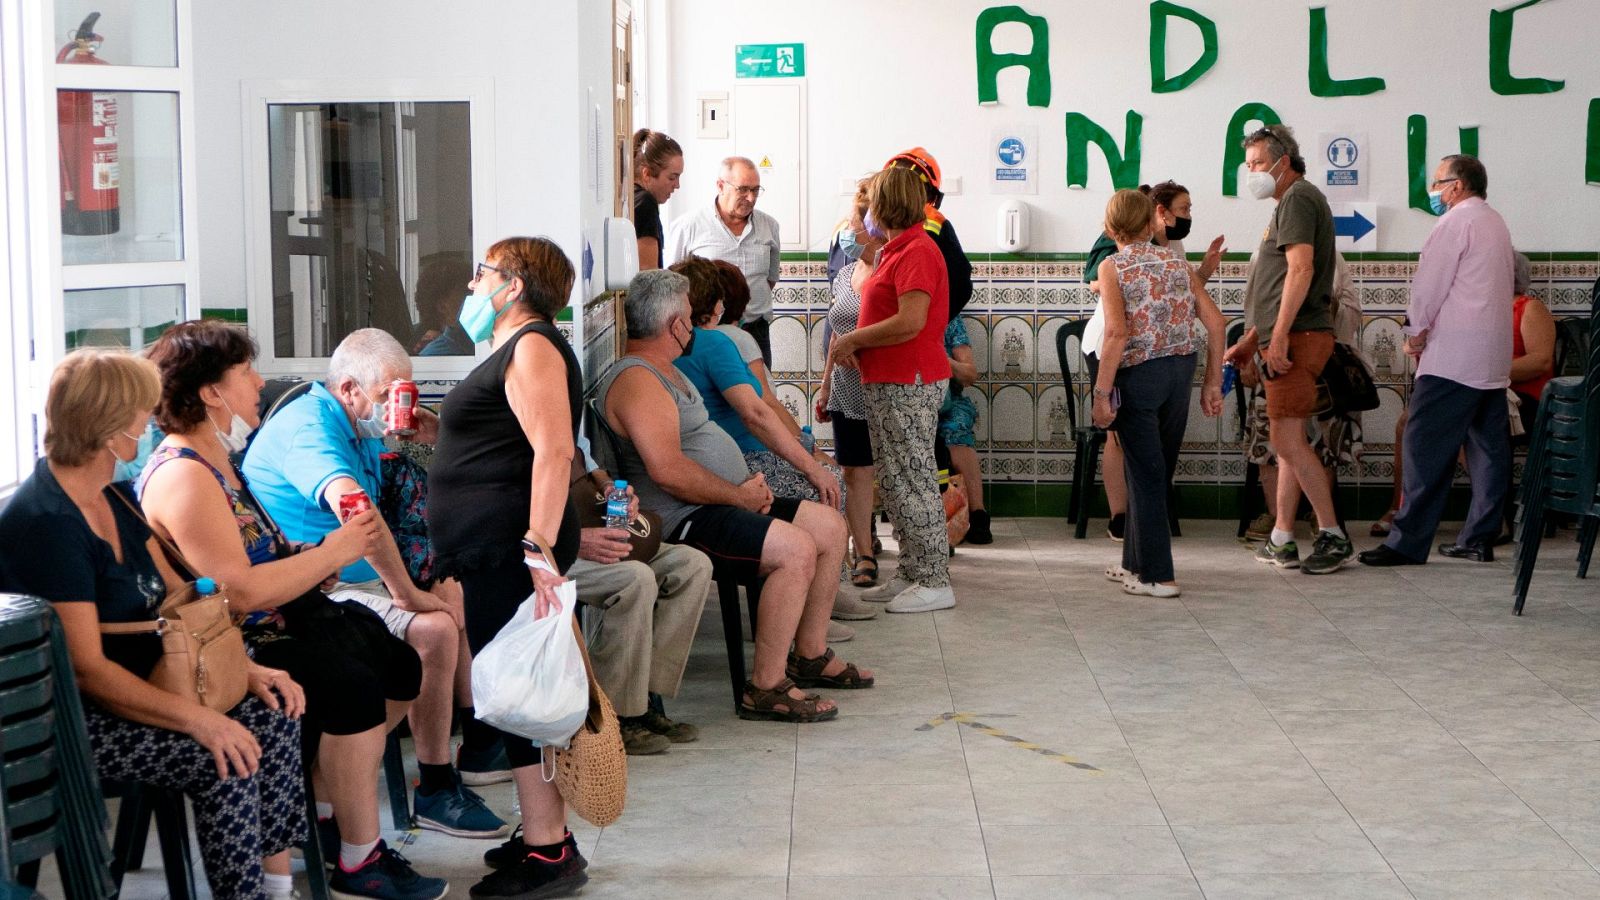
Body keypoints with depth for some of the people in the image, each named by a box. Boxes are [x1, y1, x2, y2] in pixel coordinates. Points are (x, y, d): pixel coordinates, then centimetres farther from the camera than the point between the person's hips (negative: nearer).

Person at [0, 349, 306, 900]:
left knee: (273, 716, -5)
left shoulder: (113, 497, 9)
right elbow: (86, 667, -26)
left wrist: (247, 669, -3)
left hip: (140, 683, 10)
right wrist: (196, 718, -32)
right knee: (224, 761, -24)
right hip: (69, 720, -10)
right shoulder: (46, 521, -22)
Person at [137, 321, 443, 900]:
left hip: (273, 628, 11)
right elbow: (242, 591, -27)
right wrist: (333, 553, -16)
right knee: (350, 684, -27)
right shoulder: (183, 478, -20)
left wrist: (325, 550, 0)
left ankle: (322, 808, 17)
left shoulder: (216, 461, 15)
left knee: (398, 665, 9)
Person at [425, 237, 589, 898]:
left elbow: (554, 452, -22)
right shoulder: (515, 349, 22)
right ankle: (545, 833, 18)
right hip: (491, 548, 10)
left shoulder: (533, 347, -10)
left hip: (509, 548, -10)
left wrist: (538, 547, -29)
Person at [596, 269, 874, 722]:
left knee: (830, 527, 10)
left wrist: (749, 486, 7)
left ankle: (810, 655, 18)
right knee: (796, 548, -28)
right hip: (682, 520, -11)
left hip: (721, 503, 11)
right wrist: (739, 495, -17)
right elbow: (668, 470, -27)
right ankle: (766, 687, -22)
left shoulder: (664, 371, 19)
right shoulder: (635, 379, -16)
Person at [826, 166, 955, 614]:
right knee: (892, 483, 14)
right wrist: (853, 344, 4)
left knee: (913, 482, -7)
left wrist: (853, 340, -14)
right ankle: (911, 574, 21)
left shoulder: (917, 251, -16)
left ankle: (934, 581, -2)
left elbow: (910, 322, -25)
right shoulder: (895, 251, 18)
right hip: (887, 382, 11)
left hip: (909, 384, -11)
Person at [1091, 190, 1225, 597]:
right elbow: (1215, 322, 4)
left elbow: (1117, 334, -18)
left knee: (1145, 475, 3)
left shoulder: (1112, 267, -6)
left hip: (1138, 374, -5)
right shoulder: (1175, 262, 9)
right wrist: (1212, 383, 10)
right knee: (1154, 471, 17)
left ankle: (1157, 575, 5)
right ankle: (1137, 561, 28)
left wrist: (1101, 394, -16)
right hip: (1180, 370, 5)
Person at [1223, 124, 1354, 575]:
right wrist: (1250, 340, 26)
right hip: (1289, 339, 11)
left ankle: (1333, 537, -11)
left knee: (1287, 440, -13)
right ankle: (1282, 540, 15)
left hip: (1296, 337, -11)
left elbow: (1301, 270, -20)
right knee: (1288, 440, 11)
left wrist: (1279, 334, -25)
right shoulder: (1293, 202, 24)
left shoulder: (1298, 199, -8)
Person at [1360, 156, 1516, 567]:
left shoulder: (1456, 222, -8)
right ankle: (1479, 538, 12)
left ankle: (1409, 541, -15)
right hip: (1494, 356, 10)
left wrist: (1417, 330, 2)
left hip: (1453, 355, -10)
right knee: (1488, 446, 9)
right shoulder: (1497, 224, 20)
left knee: (1426, 444, -11)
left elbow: (1431, 282, -12)